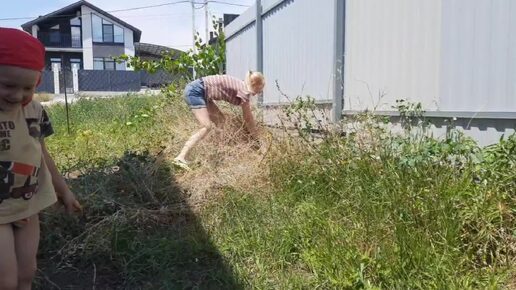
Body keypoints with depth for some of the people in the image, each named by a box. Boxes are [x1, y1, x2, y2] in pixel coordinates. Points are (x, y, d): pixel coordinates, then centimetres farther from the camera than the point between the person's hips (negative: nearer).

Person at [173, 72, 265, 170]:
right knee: (207, 126, -18)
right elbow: (249, 118, -5)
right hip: (195, 91, -10)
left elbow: (247, 116, 23)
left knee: (220, 120, 12)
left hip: (199, 91, 10)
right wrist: (257, 138, 6)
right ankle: (181, 157, -25)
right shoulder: (244, 91, -13)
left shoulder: (242, 86, 13)